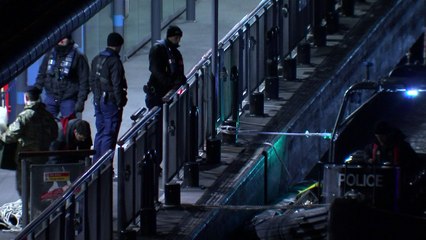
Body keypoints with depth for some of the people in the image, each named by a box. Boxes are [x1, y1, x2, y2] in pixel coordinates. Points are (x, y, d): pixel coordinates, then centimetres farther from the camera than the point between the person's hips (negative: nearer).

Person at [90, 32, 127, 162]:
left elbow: (92, 81, 14)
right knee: (109, 134, -4)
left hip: (98, 101, 8)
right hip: (111, 102, -8)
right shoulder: (114, 61, -17)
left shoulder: (96, 59, 8)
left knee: (100, 132, 17)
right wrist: (120, 103, -12)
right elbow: (117, 84, -18)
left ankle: (96, 162, 21)